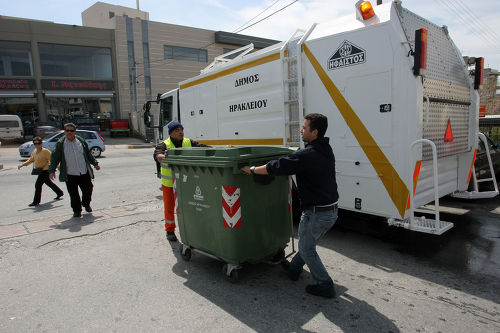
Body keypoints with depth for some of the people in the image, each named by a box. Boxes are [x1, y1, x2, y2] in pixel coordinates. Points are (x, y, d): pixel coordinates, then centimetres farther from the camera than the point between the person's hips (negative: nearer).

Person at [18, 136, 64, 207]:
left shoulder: (45, 151, -15)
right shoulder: (34, 151, 9)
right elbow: (31, 160, 19)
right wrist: (22, 165, 10)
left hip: (45, 170, -9)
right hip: (39, 170, 9)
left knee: (38, 184, -9)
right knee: (49, 183, 20)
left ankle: (36, 201, -2)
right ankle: (60, 193, 37)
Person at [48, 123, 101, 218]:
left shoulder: (81, 141, 7)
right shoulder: (60, 143, -1)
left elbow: (88, 154, 17)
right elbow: (54, 158, -2)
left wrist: (95, 163, 18)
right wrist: (52, 170, -10)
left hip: (84, 173, 2)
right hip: (70, 175, -2)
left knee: (88, 190, 6)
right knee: (73, 194, 2)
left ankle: (86, 204, 34)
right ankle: (77, 211, 19)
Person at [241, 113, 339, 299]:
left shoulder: (307, 155, -23)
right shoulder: (326, 151, 7)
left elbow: (277, 167, -20)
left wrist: (252, 170, -7)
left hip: (316, 213, -9)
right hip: (331, 211, 9)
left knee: (306, 248, 10)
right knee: (307, 242, 25)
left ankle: (325, 286, 18)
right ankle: (293, 269, 44)